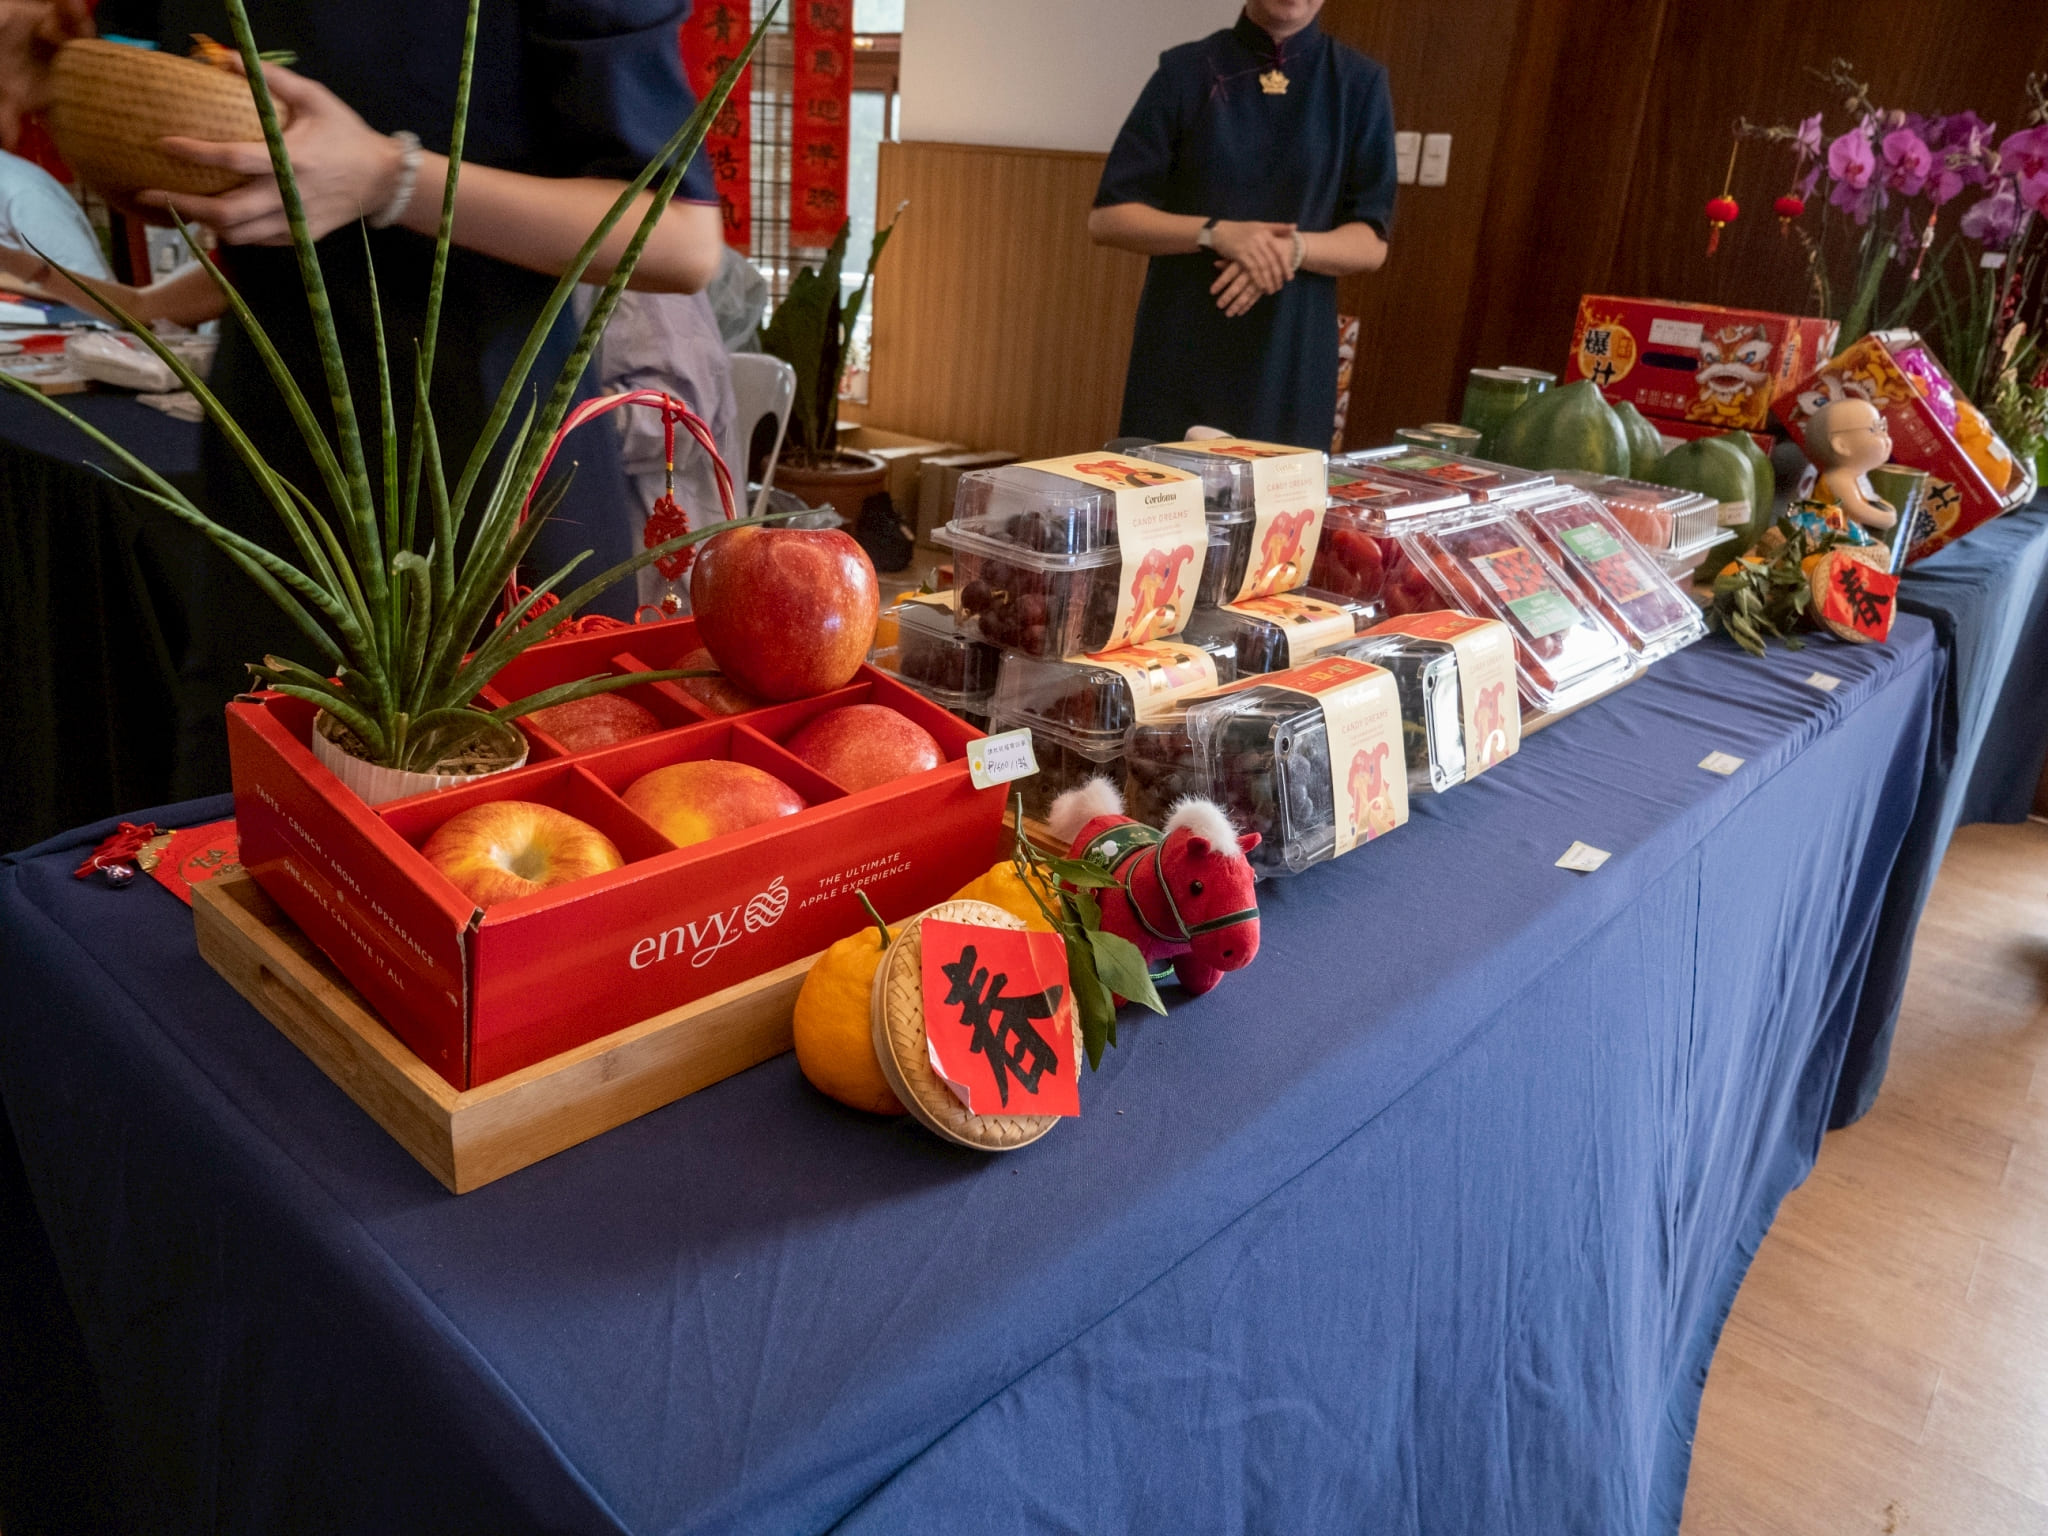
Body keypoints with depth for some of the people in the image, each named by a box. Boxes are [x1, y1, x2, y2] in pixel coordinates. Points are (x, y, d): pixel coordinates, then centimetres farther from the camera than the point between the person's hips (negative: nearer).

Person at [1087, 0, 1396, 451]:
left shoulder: (1358, 83, 5)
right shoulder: (1187, 71, 3)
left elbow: (1371, 243, 3)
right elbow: (1107, 216, -1)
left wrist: (1293, 248, -17)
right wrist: (1216, 232, -17)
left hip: (1292, 369, 1)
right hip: (1178, 359, 0)